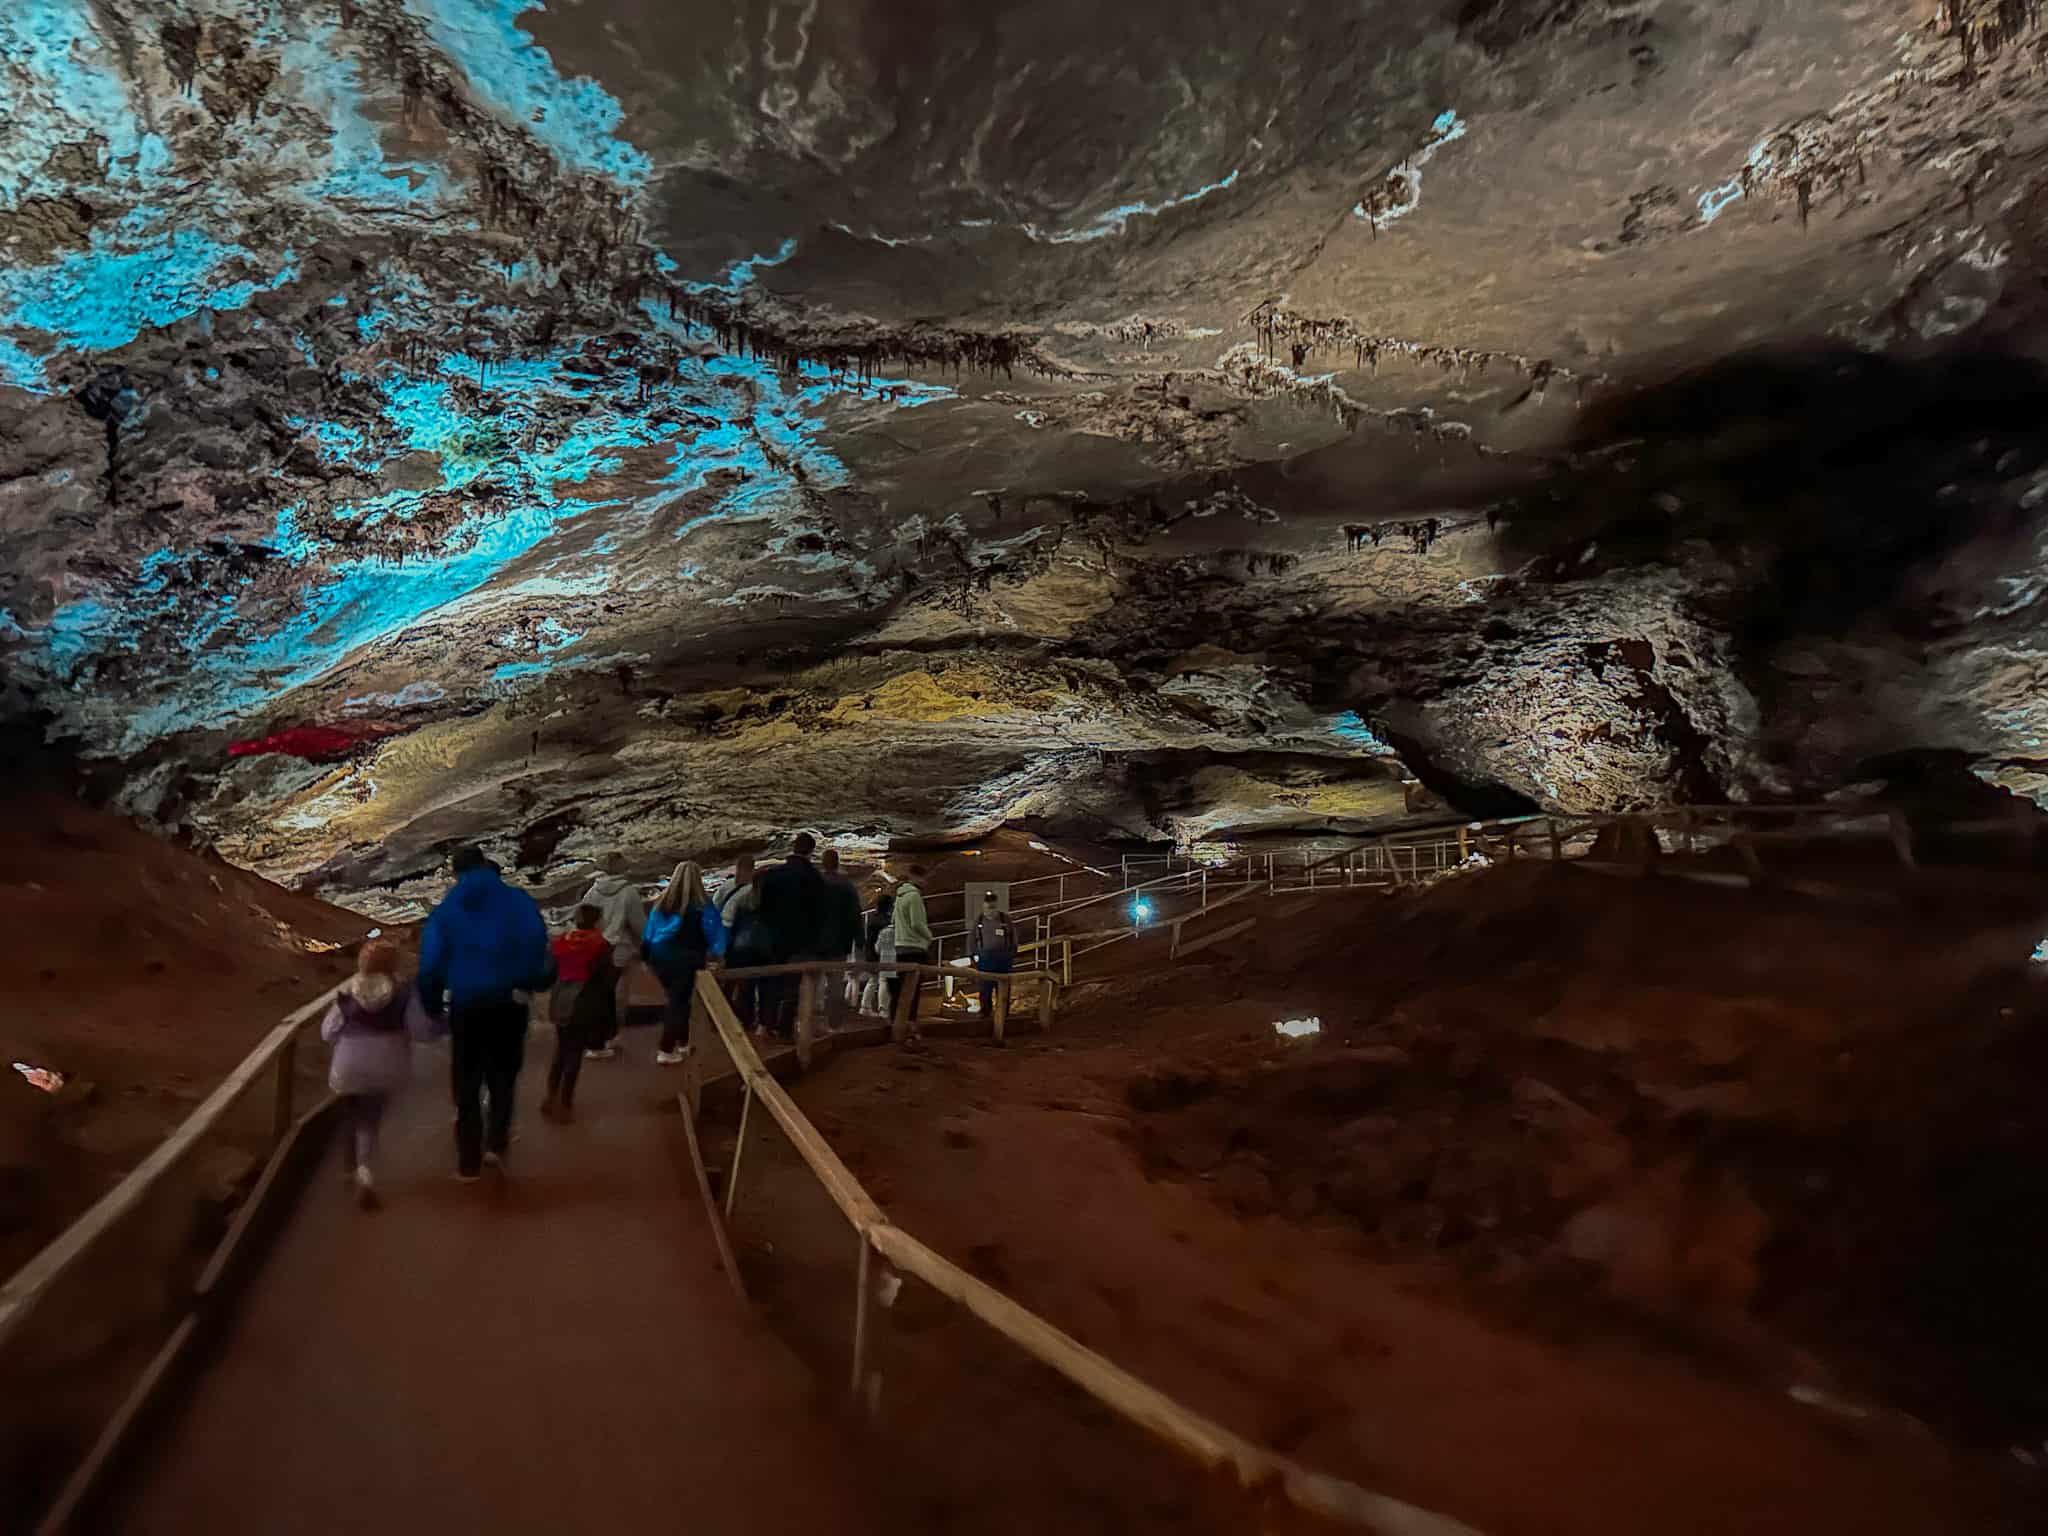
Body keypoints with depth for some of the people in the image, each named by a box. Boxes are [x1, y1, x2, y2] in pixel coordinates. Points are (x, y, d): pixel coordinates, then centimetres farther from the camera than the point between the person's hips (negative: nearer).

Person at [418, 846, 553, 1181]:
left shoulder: (446, 910, 3)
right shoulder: (517, 901, -2)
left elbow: (431, 964, -2)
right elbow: (538, 947, -12)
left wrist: (432, 1006, 9)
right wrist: (540, 981, 3)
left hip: (464, 1006, 1)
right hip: (509, 1003, -1)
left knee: (466, 1084, 12)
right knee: (503, 1074, 17)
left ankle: (469, 1162, 14)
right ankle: (496, 1143, 3)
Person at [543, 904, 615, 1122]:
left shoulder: (561, 941, 4)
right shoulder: (600, 944, -12)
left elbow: (552, 972, 10)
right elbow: (609, 979, -9)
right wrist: (616, 968, 9)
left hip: (560, 1003, 5)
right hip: (584, 1005, -5)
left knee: (561, 1051, 20)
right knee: (574, 1054, 3)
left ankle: (551, 1098, 26)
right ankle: (564, 1105, 9)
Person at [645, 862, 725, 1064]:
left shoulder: (663, 902, 4)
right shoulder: (701, 905, -10)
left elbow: (649, 931, 10)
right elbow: (714, 932, -10)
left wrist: (648, 957, 17)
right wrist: (717, 953, 1)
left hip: (660, 957, 5)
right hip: (685, 960, -5)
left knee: (677, 1000, 20)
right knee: (679, 1002, 3)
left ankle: (682, 1043, 29)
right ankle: (666, 1051, 2)